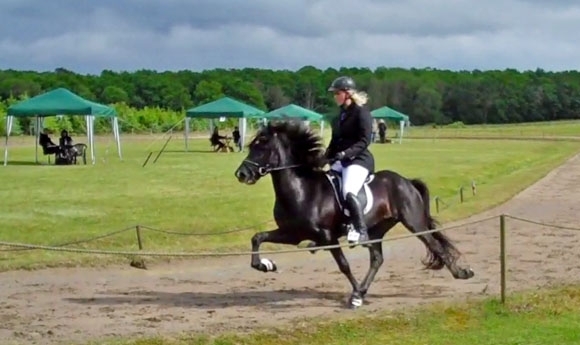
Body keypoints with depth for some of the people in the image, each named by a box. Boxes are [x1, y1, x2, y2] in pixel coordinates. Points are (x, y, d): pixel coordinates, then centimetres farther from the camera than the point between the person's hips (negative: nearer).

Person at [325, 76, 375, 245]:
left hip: (359, 159, -9)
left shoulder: (361, 112, -9)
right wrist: (325, 158, 7)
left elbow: (364, 141, -17)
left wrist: (345, 153, -28)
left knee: (348, 192, -30)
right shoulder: (341, 114, 16)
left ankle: (361, 231, -27)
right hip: (340, 161, 9)